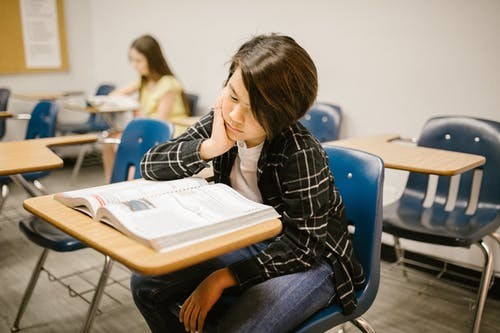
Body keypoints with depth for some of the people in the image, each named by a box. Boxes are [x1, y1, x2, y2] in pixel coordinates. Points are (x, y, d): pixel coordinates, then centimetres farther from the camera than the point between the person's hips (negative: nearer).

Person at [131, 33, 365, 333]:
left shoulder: (301, 154, -28)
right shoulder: (221, 123, -11)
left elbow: (305, 245, -22)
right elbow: (150, 165, -9)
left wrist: (223, 278, -25)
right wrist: (209, 148, -26)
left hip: (312, 260, -5)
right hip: (247, 243, 6)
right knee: (146, 283, -3)